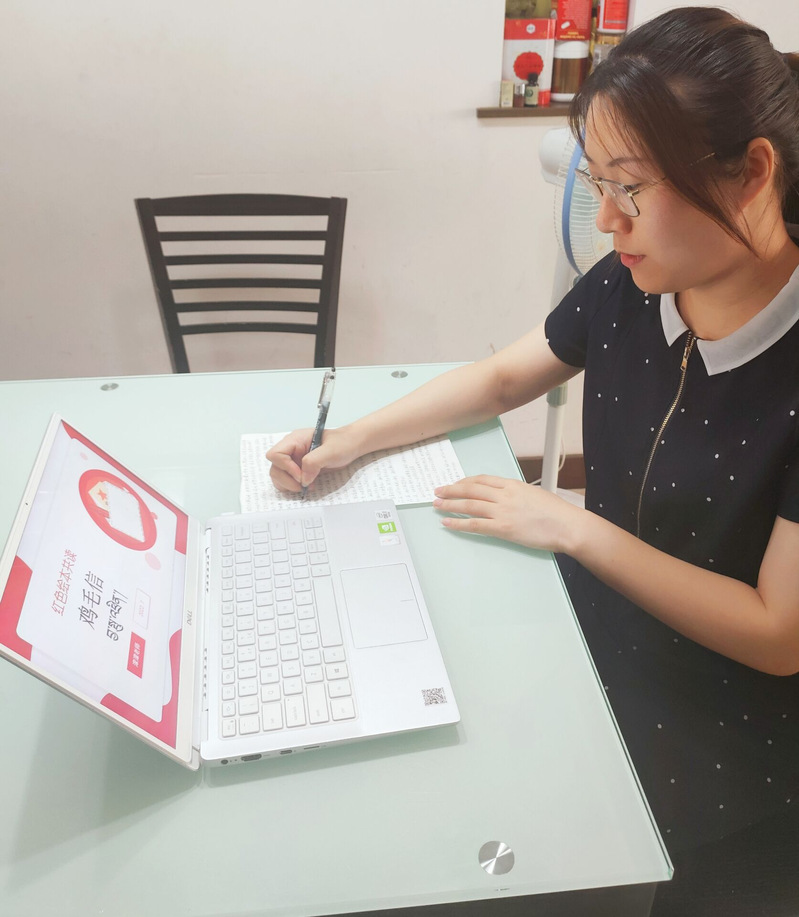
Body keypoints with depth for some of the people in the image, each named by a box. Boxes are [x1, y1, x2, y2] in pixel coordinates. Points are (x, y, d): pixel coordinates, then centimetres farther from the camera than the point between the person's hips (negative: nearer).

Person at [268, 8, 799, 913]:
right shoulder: (625, 291, -9)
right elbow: (502, 377, 7)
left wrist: (575, 527, -21)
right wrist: (348, 441, -3)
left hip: (723, 755, -4)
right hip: (594, 644, 5)